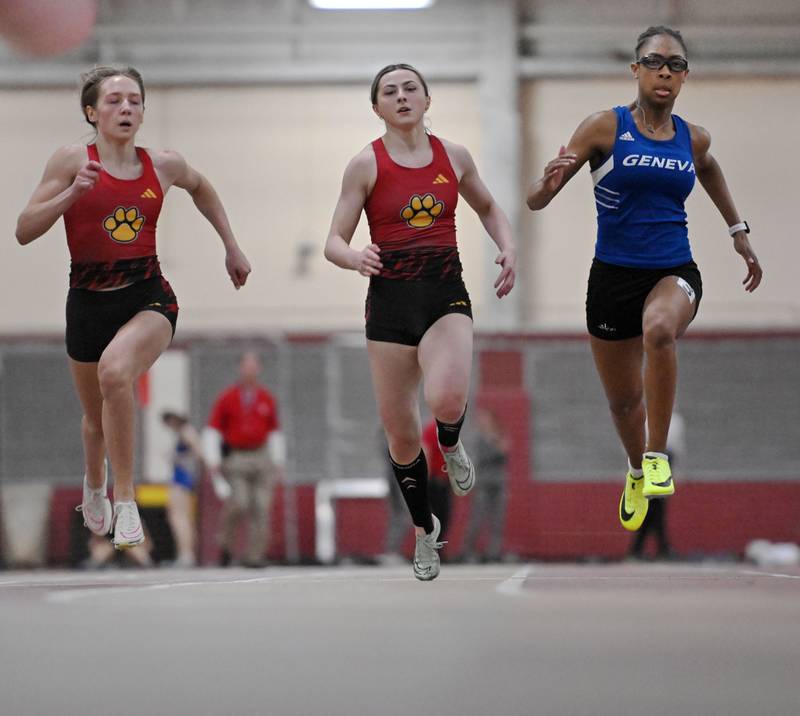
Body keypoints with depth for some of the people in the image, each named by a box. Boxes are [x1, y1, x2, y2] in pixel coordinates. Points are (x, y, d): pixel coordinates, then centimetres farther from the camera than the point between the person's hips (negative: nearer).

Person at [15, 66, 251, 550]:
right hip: (89, 302, 1)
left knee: (115, 370, -33)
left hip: (149, 297, -1)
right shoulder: (73, 161, -5)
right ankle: (95, 487, 54)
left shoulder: (163, 165, 2)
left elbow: (200, 186, 27)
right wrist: (72, 193, -21)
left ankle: (125, 501, -23)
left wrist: (232, 246, 27)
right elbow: (24, 231, -8)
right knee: (96, 416, 17)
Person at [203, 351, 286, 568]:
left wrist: (278, 463, 13)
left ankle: (255, 555, -3)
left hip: (261, 458, 3)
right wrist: (213, 461, -5)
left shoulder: (267, 399, 11)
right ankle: (225, 541, 5)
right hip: (234, 458, -3)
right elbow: (212, 430, 4)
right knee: (239, 502, -19)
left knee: (261, 506, -6)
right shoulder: (226, 398, 4)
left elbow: (275, 433, 19)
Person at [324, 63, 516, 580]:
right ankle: (426, 529, 29)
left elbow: (489, 208, 23)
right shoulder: (367, 164, -3)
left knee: (447, 399, -29)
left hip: (446, 294, 0)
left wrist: (508, 247, 4)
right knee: (400, 432, 5)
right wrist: (356, 258, -25)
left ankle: (451, 445, 9)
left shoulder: (453, 156, 5)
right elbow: (334, 242, -2)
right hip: (390, 300, 0)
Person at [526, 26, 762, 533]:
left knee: (659, 329, -37)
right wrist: (550, 182, -31)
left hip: (675, 273, 0)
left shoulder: (694, 138, 3)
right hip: (614, 276, 0)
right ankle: (637, 472, 48)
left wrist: (738, 231, 31)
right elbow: (536, 201, -9)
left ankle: (658, 454, -21)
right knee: (623, 399, 14)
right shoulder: (605, 127, -7)